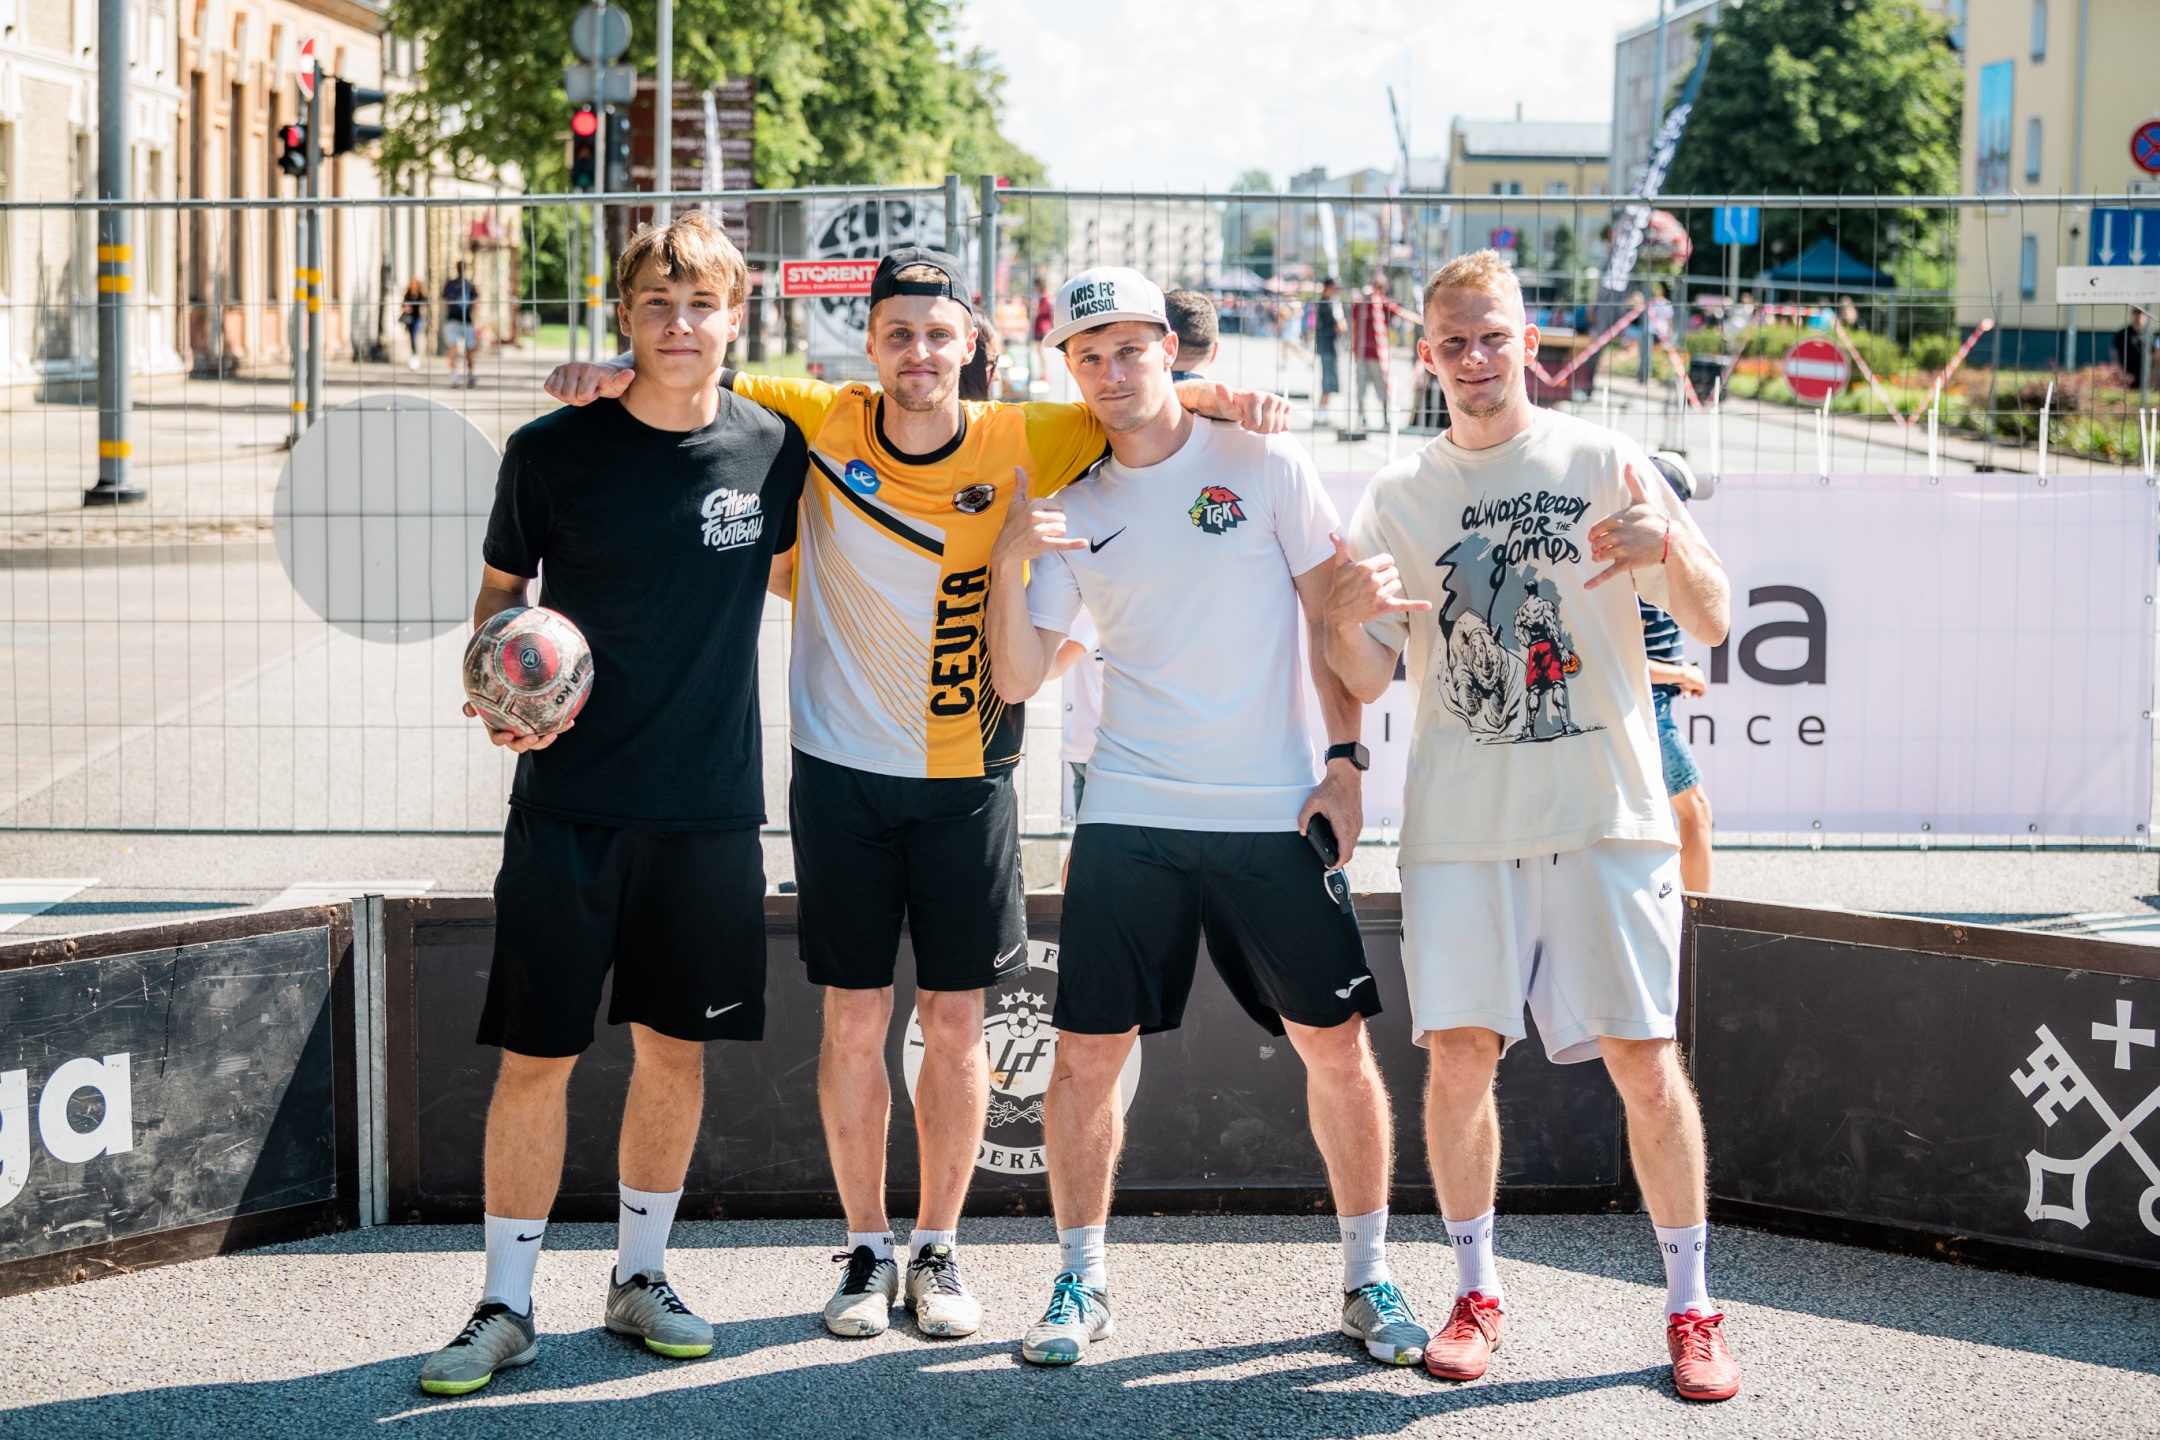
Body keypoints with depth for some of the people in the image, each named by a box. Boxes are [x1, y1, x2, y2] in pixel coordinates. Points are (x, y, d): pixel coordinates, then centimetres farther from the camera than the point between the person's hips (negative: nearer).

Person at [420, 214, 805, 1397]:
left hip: (711, 804, 2)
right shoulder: (553, 451, -5)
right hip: (571, 800, -2)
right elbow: (498, 596, 5)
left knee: (676, 1045, 10)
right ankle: (506, 1306, 11)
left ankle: (640, 1278, 26)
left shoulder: (773, 447, 0)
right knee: (536, 1055, -1)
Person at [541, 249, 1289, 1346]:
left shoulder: (1016, 444, -6)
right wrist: (616, 375, -17)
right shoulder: (824, 426, -6)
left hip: (966, 779, 0)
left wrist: (1221, 398, -16)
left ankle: (938, 1251, 18)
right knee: (854, 1020, 3)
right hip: (843, 773, 0)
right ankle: (868, 1247, 18)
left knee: (954, 1023, 5)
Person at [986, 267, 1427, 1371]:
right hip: (1130, 820, 2)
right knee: (1088, 1052, -1)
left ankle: (1367, 1277, 15)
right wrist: (1008, 566, -11)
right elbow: (1017, 679, 5)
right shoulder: (1070, 512, 8)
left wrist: (1345, 759, -3)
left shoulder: (1262, 463, 2)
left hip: (1275, 817, -1)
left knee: (1337, 1043, 1)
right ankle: (1081, 1281, 15)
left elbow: (1332, 616, 4)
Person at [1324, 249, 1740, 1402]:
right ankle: (1476, 1291, 15)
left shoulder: (1603, 463, 4)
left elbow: (1712, 625, 1)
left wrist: (1669, 549, -21)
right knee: (1460, 1054, -2)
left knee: (1642, 1057, -4)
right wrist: (1350, 619, -14)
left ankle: (1690, 1306, 7)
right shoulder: (1398, 496, 10)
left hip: (1605, 813, -2)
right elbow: (1366, 681, 9)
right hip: (1460, 824, 2)